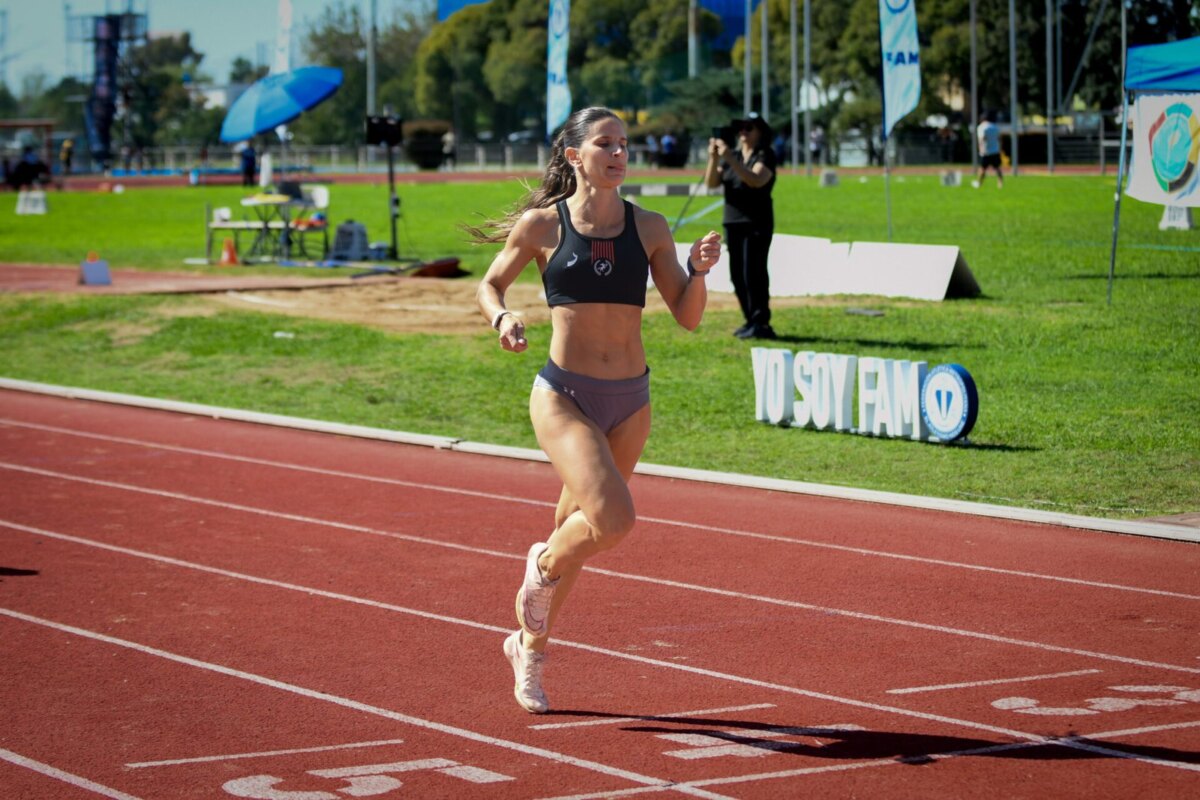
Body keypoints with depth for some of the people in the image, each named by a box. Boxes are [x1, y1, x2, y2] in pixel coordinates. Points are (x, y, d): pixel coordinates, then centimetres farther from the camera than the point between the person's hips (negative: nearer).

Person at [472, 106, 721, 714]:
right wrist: (501, 318, -11)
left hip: (630, 402, 4)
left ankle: (529, 647, 35)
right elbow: (489, 285, 10)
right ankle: (543, 565, 10)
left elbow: (687, 317, 6)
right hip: (563, 397, -4)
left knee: (577, 530, 13)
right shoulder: (542, 225, -3)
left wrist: (699, 270, -13)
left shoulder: (649, 228, 4)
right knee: (611, 519, -24)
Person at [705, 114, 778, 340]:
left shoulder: (765, 156, -5)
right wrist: (713, 158, -11)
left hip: (757, 222, -7)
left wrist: (730, 159, -30)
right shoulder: (732, 154, 14)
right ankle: (751, 321, 14)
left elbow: (756, 180, -24)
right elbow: (711, 183, 5)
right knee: (737, 275, 6)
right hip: (732, 221, 7)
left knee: (753, 273, -13)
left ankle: (761, 323, -12)